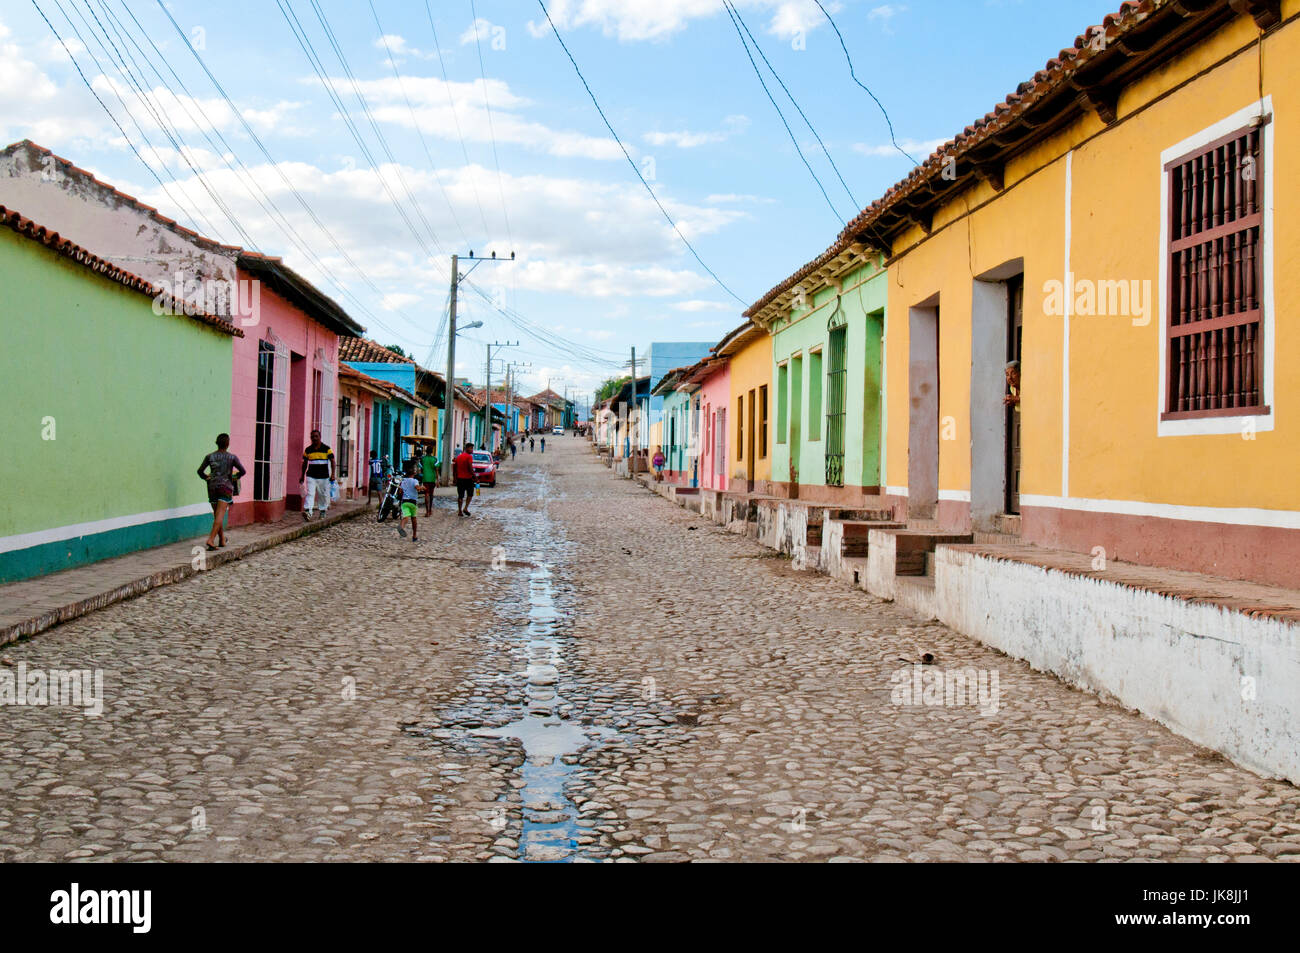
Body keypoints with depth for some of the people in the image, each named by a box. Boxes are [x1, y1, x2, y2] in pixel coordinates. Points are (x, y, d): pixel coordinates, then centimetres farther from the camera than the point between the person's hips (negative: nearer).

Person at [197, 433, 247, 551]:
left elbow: (200, 471, 1)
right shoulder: (232, 457, -2)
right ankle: (211, 540, -24)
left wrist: (205, 477, 21)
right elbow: (243, 471, -4)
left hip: (213, 487, 3)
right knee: (220, 515, -10)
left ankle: (222, 540, 23)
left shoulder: (210, 457, 3)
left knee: (217, 515, 15)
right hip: (226, 487, -3)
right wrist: (236, 476, 16)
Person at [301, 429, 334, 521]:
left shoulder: (326, 449, -1)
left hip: (323, 477, -1)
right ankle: (307, 511, -24)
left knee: (323, 495, 7)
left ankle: (322, 511, 22)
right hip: (311, 476, 1)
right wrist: (302, 476, 15)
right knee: (309, 494, -13)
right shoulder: (308, 450, 6)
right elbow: (305, 463, 15)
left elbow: (332, 461, -1)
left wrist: (332, 474, -9)